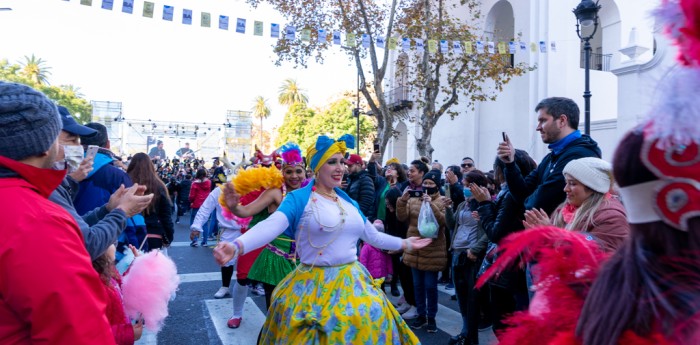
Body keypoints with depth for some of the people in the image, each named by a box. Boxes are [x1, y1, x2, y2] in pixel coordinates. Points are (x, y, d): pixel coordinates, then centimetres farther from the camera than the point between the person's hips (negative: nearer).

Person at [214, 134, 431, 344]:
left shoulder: (348, 202, 9)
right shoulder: (299, 198, -10)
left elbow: (372, 235, 20)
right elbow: (270, 226, -24)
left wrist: (404, 244, 28)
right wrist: (236, 246, -40)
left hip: (352, 283, 6)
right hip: (314, 285, -5)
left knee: (368, 324, 9)